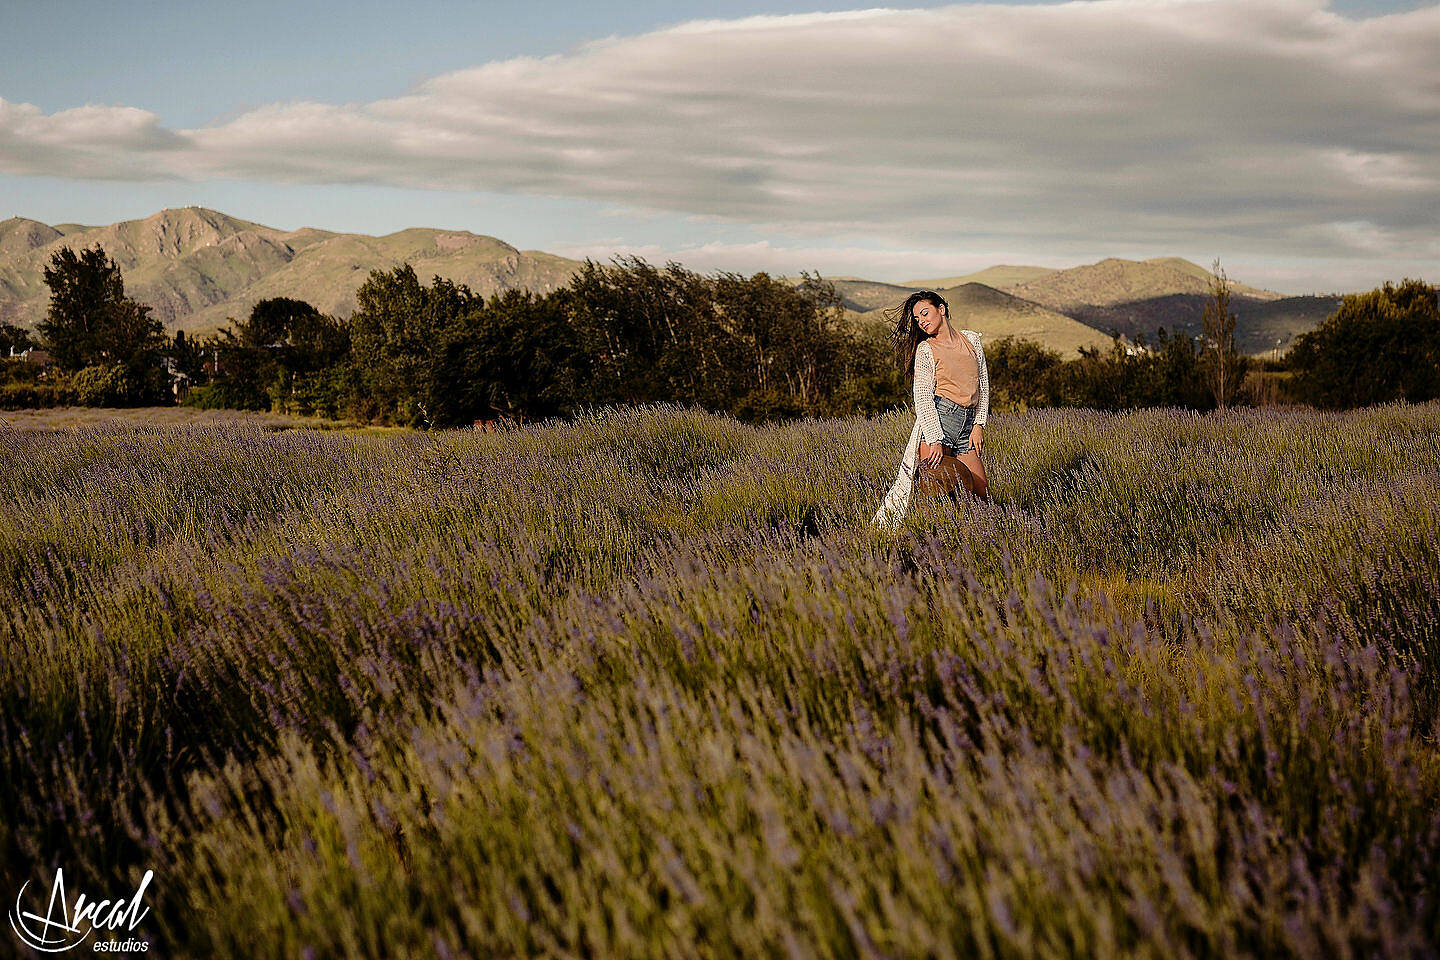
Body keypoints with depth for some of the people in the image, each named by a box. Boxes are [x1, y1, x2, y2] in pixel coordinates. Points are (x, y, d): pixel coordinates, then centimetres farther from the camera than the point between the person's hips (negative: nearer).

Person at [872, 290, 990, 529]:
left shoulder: (972, 339, 15)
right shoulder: (925, 350, 2)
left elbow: (983, 385, 18)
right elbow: (923, 398, -6)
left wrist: (979, 425, 6)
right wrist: (935, 440, -17)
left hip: (967, 424, 5)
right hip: (937, 418, -5)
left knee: (983, 498, 0)